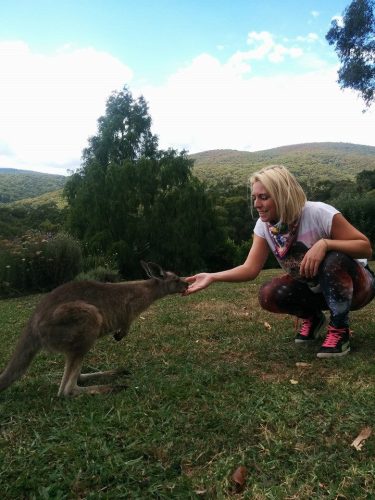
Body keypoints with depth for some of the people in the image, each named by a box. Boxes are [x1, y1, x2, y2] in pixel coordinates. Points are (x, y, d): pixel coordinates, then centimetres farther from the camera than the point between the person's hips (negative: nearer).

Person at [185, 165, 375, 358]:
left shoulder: (318, 213, -28)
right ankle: (311, 318, 9)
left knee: (334, 259, -37)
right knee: (268, 295, -22)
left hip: (356, 284, -4)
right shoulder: (264, 225, -12)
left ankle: (339, 329, -15)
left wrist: (325, 243, -40)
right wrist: (212, 277, -32)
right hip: (316, 289, 4)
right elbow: (251, 268, -18)